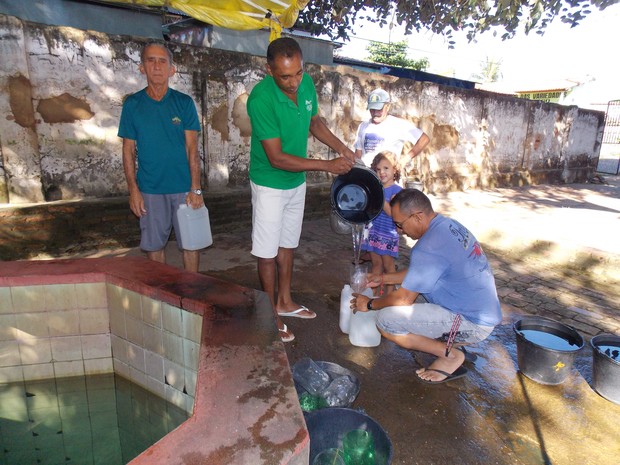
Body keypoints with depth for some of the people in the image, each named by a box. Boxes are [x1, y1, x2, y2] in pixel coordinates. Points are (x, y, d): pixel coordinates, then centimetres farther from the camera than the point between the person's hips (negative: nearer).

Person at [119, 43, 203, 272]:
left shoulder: (184, 102, 0)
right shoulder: (132, 104, 2)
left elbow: (192, 148, -3)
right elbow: (128, 150, 4)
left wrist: (195, 188, -10)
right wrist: (133, 189, -3)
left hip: (184, 187, -1)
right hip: (149, 188, 1)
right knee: (154, 245, 9)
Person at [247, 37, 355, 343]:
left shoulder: (306, 83, -7)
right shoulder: (261, 99, -27)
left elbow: (315, 122, 10)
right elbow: (277, 158, -27)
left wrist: (341, 148, -5)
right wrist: (327, 166, -26)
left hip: (297, 181, 7)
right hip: (270, 184, -6)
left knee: (288, 245, 17)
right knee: (267, 252, 5)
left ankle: (285, 302, 35)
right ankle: (271, 313, 21)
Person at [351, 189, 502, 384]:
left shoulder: (428, 248, -25)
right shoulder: (449, 224, 4)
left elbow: (404, 299, -16)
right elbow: (418, 272, 17)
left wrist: (370, 304, 1)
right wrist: (383, 278, 18)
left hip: (473, 324, -10)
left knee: (385, 320, -16)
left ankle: (450, 355, -2)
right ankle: (448, 341, 15)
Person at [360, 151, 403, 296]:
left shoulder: (396, 190, -11)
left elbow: (391, 212, -20)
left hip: (388, 233, -5)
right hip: (373, 231, 6)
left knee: (388, 264, 6)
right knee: (376, 263, 14)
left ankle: (390, 292, 20)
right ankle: (376, 290, 25)